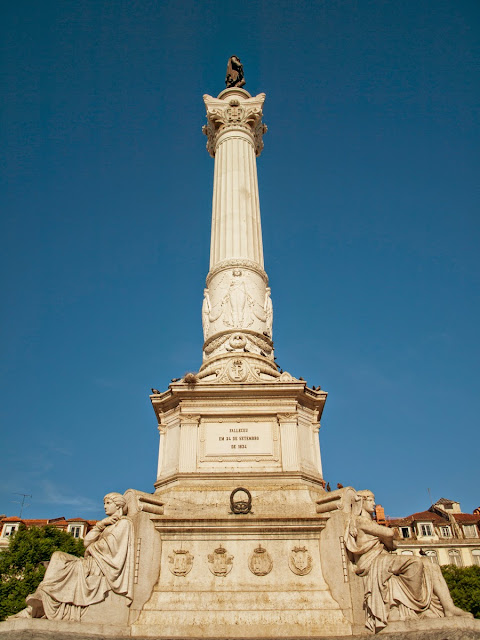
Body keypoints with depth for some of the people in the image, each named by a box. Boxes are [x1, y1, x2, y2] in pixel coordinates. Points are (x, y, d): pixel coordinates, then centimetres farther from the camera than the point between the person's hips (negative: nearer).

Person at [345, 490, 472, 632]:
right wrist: (389, 544, 9)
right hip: (373, 563, -10)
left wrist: (390, 544, 3)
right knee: (415, 561, -31)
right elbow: (388, 532, -9)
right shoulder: (358, 520, 1)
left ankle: (449, 607, -22)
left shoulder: (370, 522, 31)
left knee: (432, 568, -5)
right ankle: (417, 606, -24)